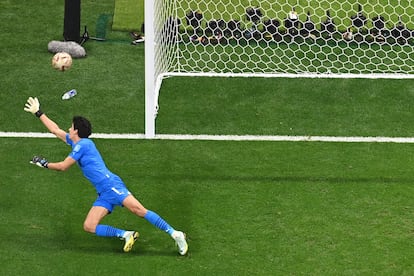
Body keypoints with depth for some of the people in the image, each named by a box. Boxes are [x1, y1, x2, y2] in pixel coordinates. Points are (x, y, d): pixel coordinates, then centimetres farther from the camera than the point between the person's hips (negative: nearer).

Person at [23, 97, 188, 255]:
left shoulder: (82, 144, -4)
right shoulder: (76, 143, 22)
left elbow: (63, 166, -4)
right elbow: (55, 130, 33)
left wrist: (44, 164, 10)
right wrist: (38, 113, 37)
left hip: (111, 185, -9)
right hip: (103, 195, 9)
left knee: (139, 210, -22)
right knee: (89, 227, -8)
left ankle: (175, 234, -23)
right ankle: (126, 235, -11)